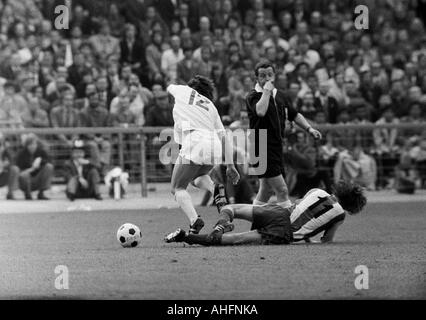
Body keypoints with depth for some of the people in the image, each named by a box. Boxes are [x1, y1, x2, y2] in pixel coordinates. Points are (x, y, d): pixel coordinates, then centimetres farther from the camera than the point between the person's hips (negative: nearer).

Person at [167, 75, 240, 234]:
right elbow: (224, 138, 21)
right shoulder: (211, 106, 26)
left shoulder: (184, 91, 16)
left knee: (178, 188, 6)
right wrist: (231, 166, 22)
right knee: (197, 177, 32)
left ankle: (194, 220, -18)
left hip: (193, 146, -5)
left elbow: (169, 88, 40)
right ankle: (216, 189, 0)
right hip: (214, 149, 5)